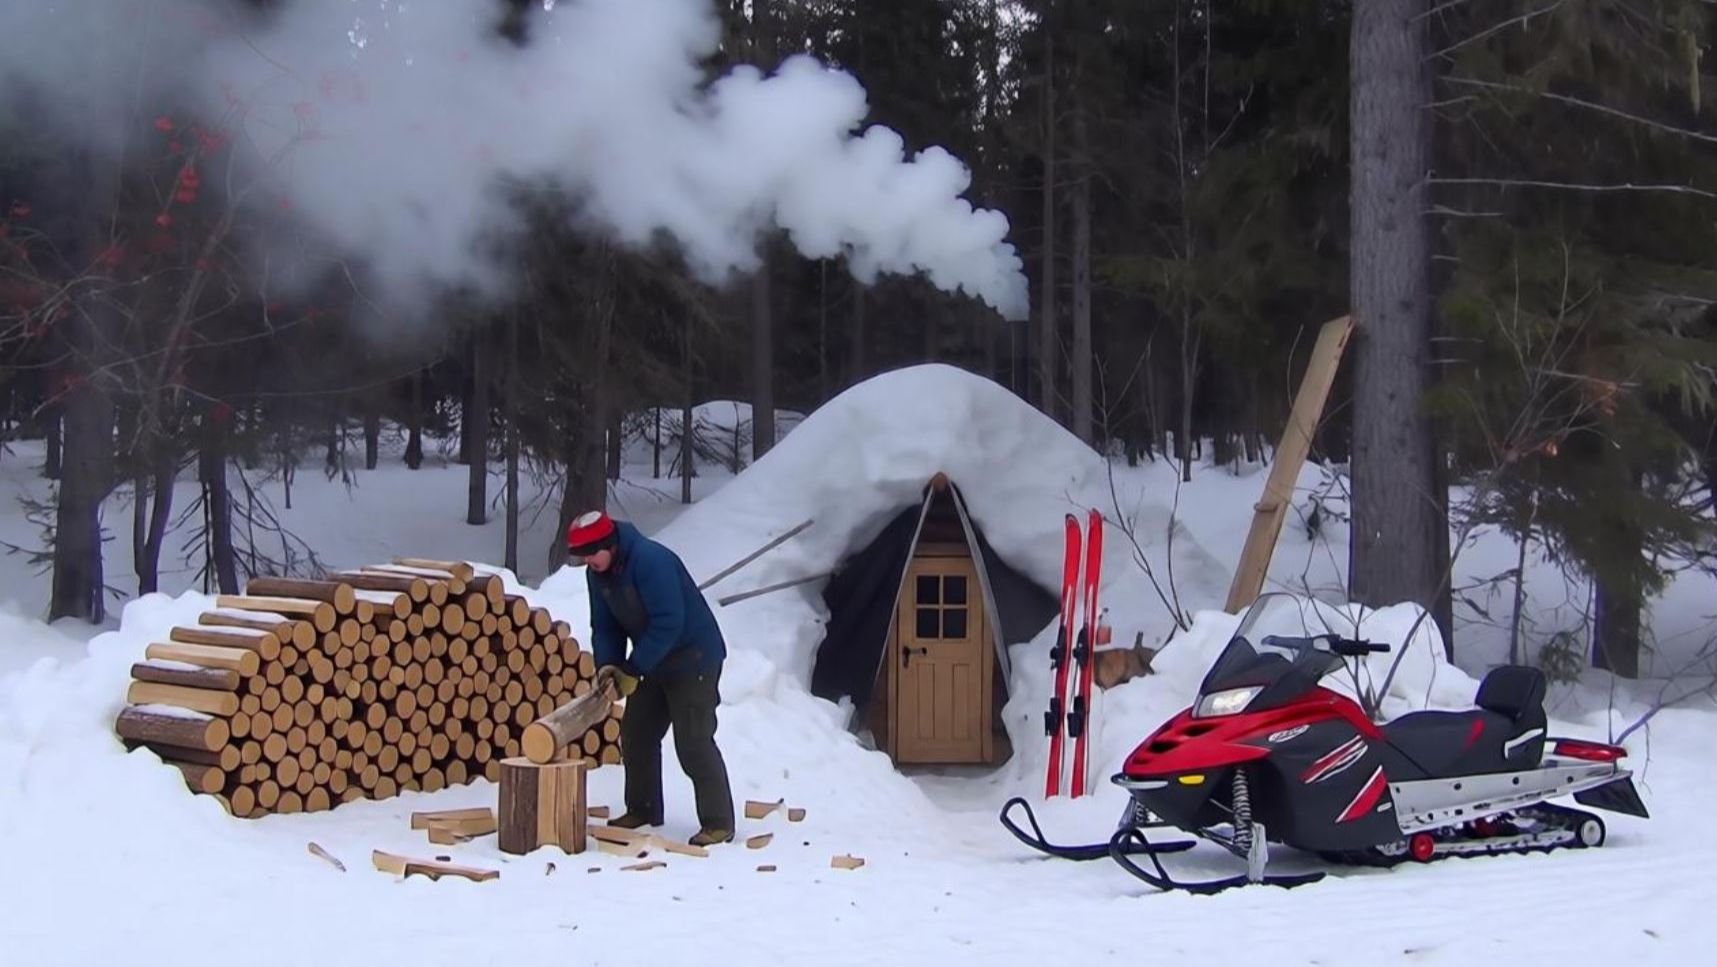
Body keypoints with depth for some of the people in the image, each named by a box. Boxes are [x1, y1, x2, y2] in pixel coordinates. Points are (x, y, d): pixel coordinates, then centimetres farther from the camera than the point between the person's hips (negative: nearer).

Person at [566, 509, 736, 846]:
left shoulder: (651, 560, -27)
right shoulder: (597, 574, 0)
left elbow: (668, 624, -30)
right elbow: (605, 625, 6)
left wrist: (632, 669, -25)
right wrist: (607, 663, -13)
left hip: (694, 658, -9)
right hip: (654, 663, 9)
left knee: (693, 742, -13)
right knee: (636, 735, 11)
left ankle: (718, 823, -8)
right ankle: (642, 810, 25)